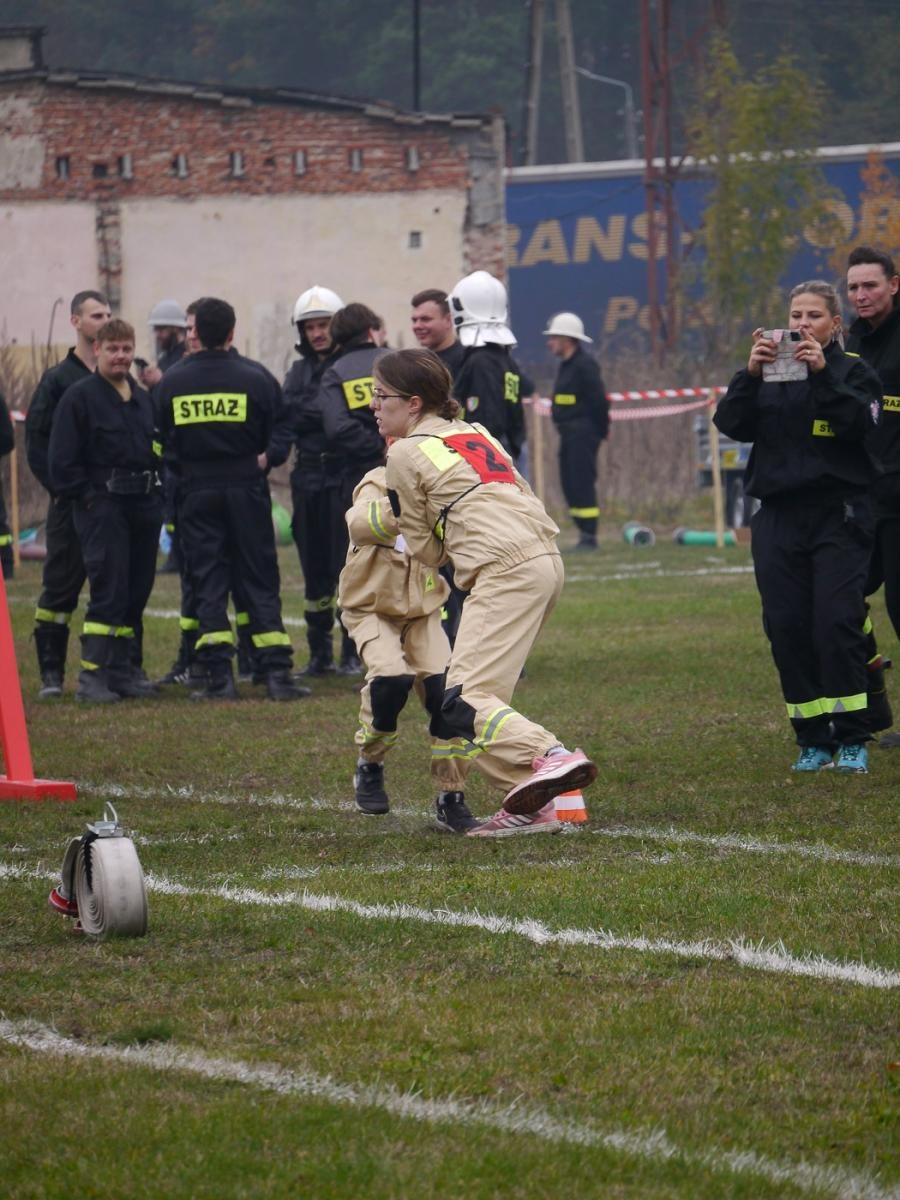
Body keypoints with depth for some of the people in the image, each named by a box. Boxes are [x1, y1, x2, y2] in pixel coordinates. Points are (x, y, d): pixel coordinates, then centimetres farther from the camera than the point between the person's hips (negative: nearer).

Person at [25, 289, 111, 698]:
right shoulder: (58, 379, 0)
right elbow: (36, 440, -3)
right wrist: (61, 487, -11)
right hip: (72, 502, -4)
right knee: (61, 585, -2)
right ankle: (51, 671, 1)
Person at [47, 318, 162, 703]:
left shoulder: (143, 399, 15)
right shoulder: (79, 397, -5)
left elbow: (157, 450, 22)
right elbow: (62, 459, -8)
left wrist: (155, 493, 9)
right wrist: (85, 497, -13)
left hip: (143, 505, 7)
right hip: (102, 506, -7)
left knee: (137, 592, 8)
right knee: (108, 591, -13)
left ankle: (123, 669, 15)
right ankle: (92, 674, -12)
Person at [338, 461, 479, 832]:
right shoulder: (377, 486, -20)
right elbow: (360, 525, -41)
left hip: (422, 610, 4)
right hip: (371, 608, -4)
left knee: (445, 690, -15)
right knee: (392, 677, -28)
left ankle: (450, 798, 0)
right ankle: (369, 765, -2)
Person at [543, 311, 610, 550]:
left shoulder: (584, 365, -14)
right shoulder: (567, 365, 16)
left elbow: (598, 400, -17)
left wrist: (601, 429, -11)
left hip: (582, 434, -10)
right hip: (569, 434, 10)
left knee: (582, 484, -11)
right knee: (570, 485, 10)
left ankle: (589, 537, -9)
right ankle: (584, 534, 14)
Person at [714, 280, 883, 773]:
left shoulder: (854, 372, 5)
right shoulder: (768, 375, 13)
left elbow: (860, 423, -13)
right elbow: (731, 422, -1)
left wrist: (823, 374, -21)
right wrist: (750, 375, -16)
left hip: (838, 517, -3)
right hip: (779, 519, 3)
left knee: (837, 624, -12)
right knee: (787, 629, -1)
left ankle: (851, 739, -5)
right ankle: (813, 740, 7)